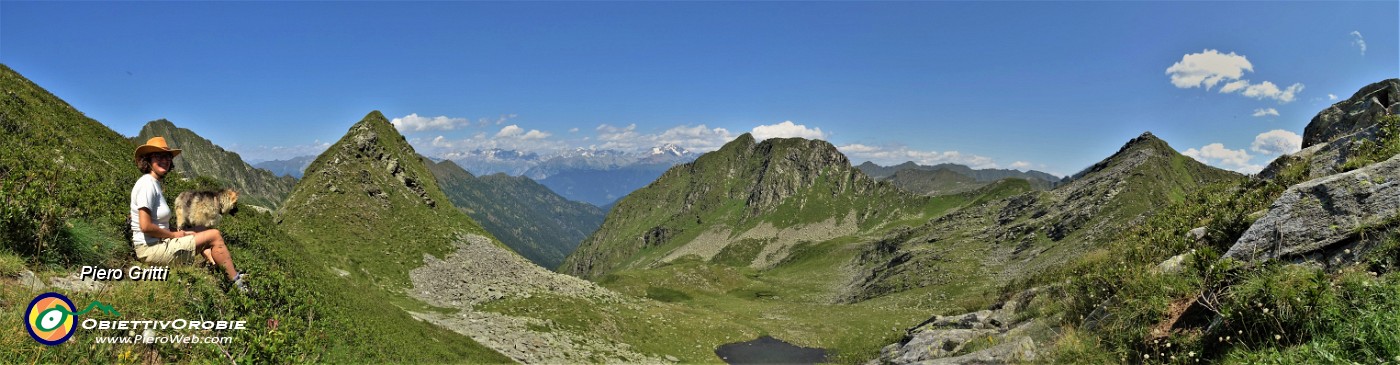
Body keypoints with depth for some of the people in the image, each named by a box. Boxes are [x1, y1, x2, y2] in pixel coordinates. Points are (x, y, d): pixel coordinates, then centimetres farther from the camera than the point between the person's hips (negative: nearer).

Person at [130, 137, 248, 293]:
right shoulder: (147, 184, -17)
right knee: (214, 235, -7)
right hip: (151, 249, -10)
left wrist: (180, 233, 7)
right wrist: (174, 235, -10)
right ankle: (238, 283, 1)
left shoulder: (154, 183, 14)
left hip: (158, 243, 10)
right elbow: (146, 226, -23)